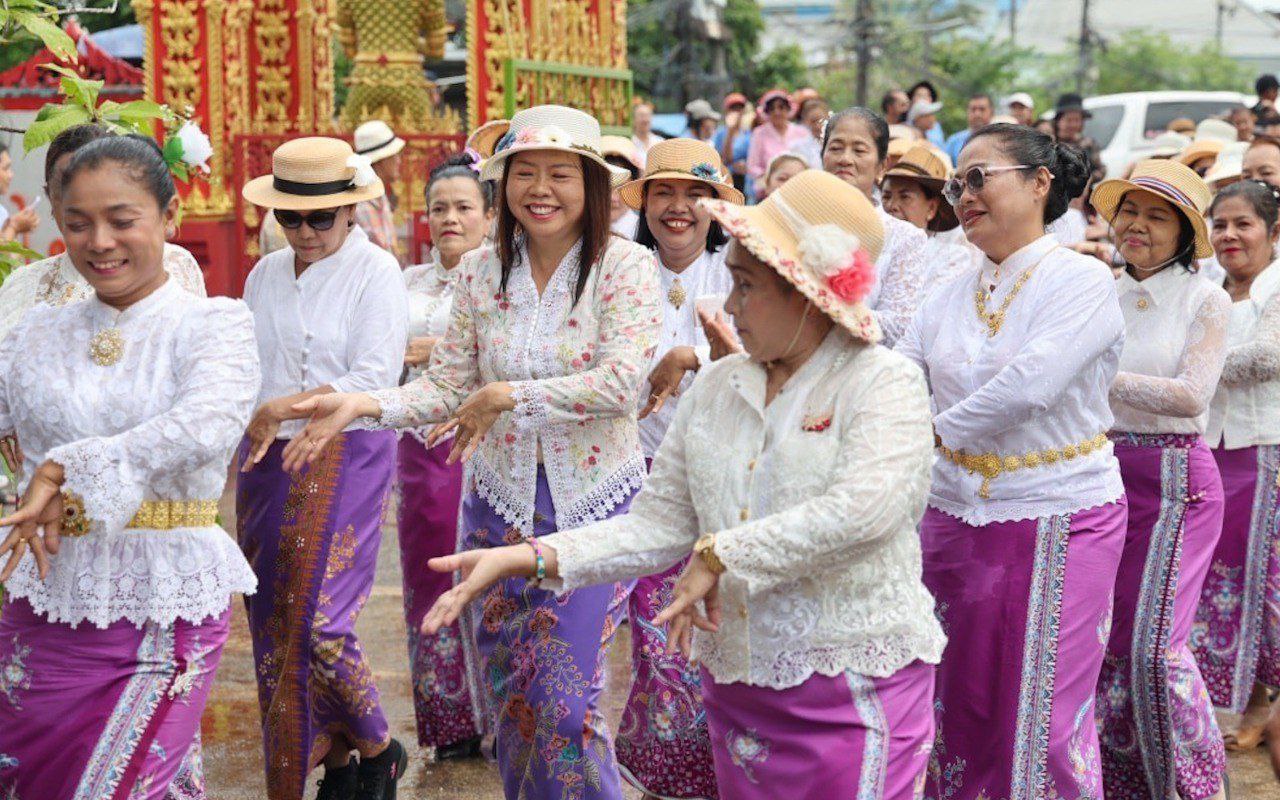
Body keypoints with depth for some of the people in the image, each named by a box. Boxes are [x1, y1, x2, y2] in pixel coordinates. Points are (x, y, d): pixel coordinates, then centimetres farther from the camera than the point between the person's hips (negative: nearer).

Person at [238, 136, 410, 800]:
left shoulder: (376, 272, -5)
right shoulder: (266, 275, 13)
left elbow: (374, 378, -14)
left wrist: (284, 407, -18)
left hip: (345, 458, -6)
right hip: (269, 461, 6)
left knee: (318, 621, -11)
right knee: (273, 619, 7)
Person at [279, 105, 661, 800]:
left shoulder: (627, 269, -9)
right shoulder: (481, 272, 3)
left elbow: (622, 383, -20)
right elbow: (449, 385, 4)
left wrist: (507, 395, -17)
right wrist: (361, 404, -11)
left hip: (594, 505, -4)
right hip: (498, 501, 4)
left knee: (564, 704, -6)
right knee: (505, 698, 11)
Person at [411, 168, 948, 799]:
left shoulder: (884, 383, -9)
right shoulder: (716, 386, 9)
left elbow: (863, 510, -26)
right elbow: (661, 520, 4)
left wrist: (718, 556, -20)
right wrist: (531, 558, -8)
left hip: (854, 693, -5)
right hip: (737, 687, 6)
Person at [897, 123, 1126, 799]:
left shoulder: (1083, 281, -9)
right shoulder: (948, 298, 10)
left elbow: (1030, 384, -22)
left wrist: (937, 430, -12)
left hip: (1060, 522, -5)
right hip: (955, 516, 6)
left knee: (1045, 721, -1)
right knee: (959, 706, 12)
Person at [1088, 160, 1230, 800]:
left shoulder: (1205, 301, -3)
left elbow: (1192, 395, -16)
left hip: (1174, 478, -4)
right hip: (1103, 471, 5)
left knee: (1154, 643, -10)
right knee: (1102, 637, 6)